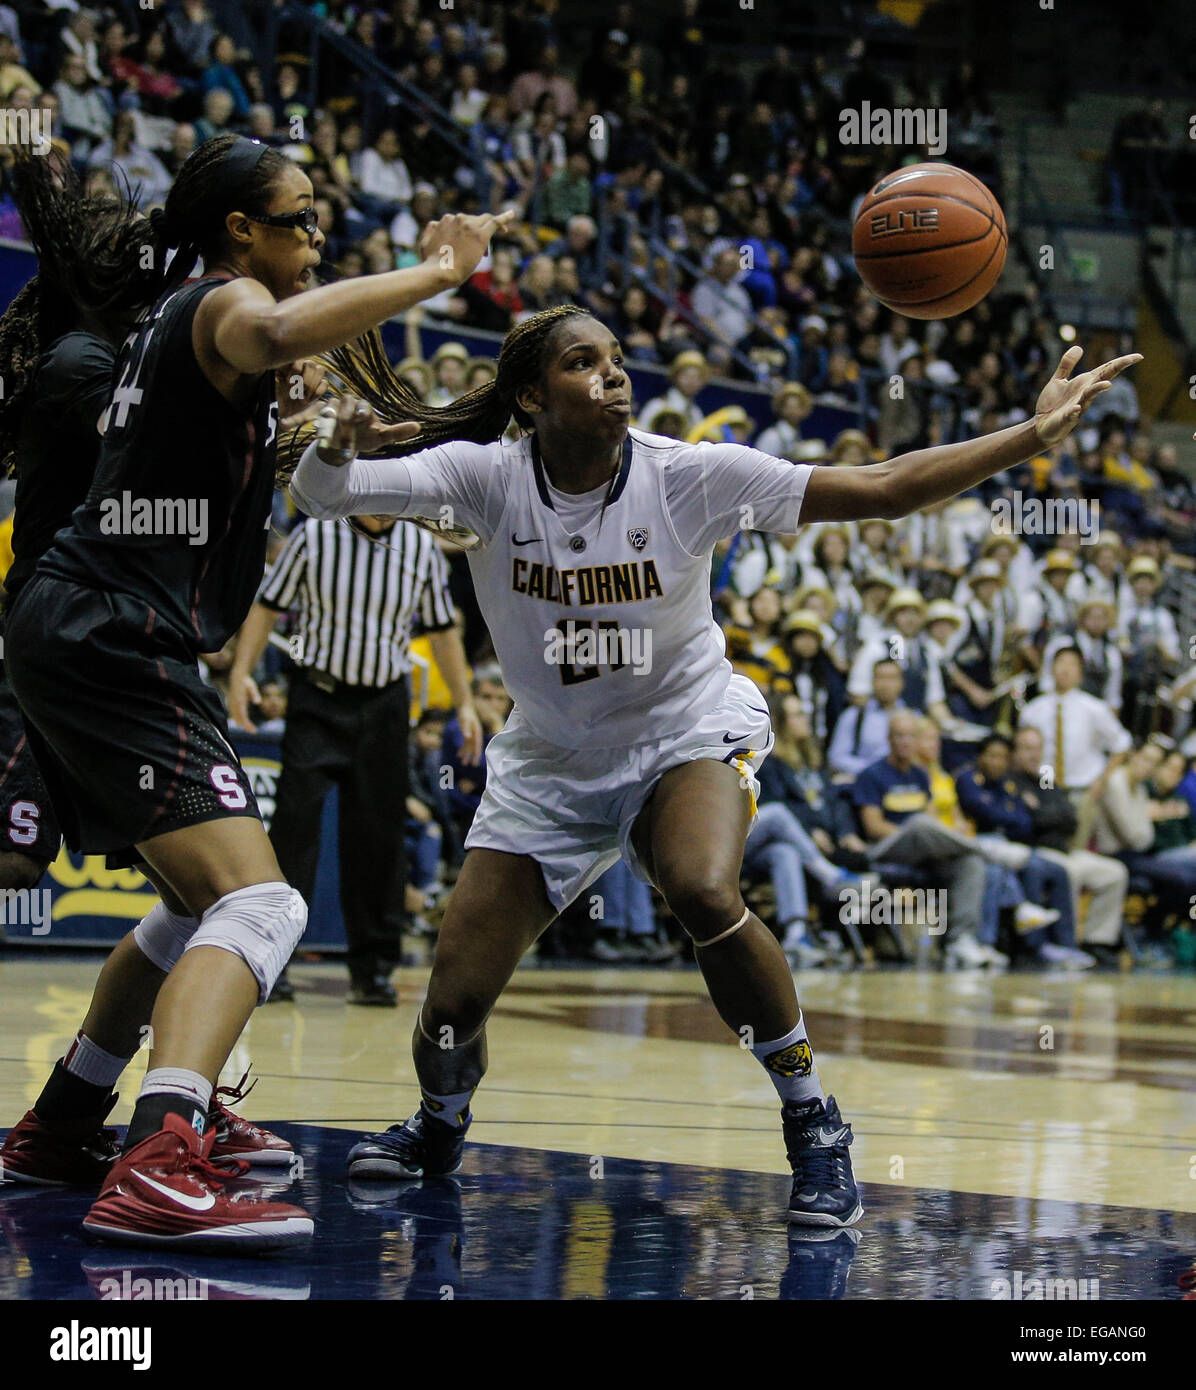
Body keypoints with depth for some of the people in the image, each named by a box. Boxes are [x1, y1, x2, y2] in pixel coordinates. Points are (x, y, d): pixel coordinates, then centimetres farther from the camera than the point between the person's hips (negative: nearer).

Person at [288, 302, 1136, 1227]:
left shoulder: (690, 477, -18)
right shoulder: (488, 475, -17)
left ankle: (814, 1125, -14)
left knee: (704, 895, -35)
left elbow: (881, 490, -19)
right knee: (451, 1009, -6)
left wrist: (1034, 435, -28)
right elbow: (320, 494, -26)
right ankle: (439, 1129, 31)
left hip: (687, 731, -2)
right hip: (550, 759, 2)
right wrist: (343, 440, -50)